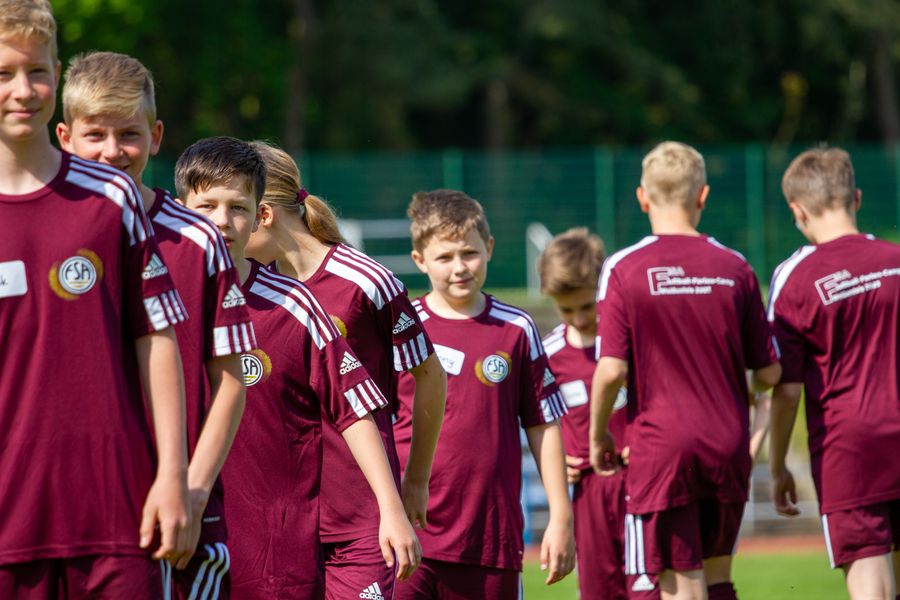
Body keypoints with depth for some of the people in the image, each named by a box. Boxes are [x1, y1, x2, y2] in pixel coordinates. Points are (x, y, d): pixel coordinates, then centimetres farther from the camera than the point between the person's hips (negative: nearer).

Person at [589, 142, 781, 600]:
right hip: (729, 446, 3)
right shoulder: (734, 268, 1)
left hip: (661, 446, -3)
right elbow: (769, 373, 5)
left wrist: (597, 434, 4)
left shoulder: (624, 269, -7)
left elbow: (611, 370, -13)